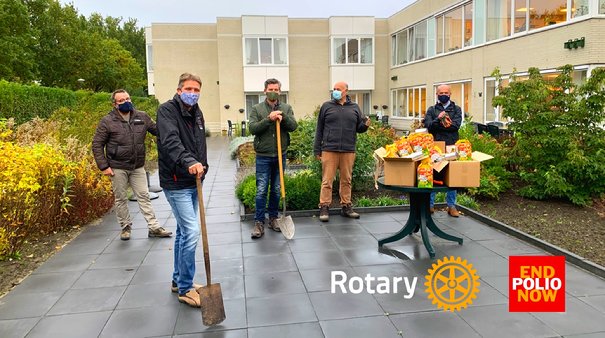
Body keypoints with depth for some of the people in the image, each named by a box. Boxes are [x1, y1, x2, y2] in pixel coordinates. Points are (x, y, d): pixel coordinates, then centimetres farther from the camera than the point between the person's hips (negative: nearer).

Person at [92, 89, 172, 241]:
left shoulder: (142, 117, 3)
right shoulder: (107, 121, -6)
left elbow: (157, 130, 13)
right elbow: (97, 145, -4)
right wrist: (104, 166, -10)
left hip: (138, 167, 3)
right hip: (118, 168, -2)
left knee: (144, 196, 6)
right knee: (121, 199, 8)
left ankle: (154, 227, 10)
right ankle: (126, 227, 23)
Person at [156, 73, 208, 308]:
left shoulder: (197, 113, 13)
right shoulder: (167, 110, -13)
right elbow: (170, 141, -31)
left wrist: (202, 167, 14)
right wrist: (189, 162, -47)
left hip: (193, 182, 9)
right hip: (176, 183, -9)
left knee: (184, 231, 16)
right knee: (192, 231, -12)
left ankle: (178, 281, 31)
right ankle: (185, 289, 2)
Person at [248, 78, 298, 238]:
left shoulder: (286, 108, 7)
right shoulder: (257, 108, 1)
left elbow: (294, 126, -4)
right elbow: (252, 128, -11)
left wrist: (283, 118, -22)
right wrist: (269, 119, -22)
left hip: (280, 155, 3)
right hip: (263, 156, -3)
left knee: (276, 190, 12)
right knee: (261, 191, -3)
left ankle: (273, 218, 24)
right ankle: (259, 223, 3)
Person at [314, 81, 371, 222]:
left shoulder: (354, 107, 13)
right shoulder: (326, 106, 7)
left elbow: (359, 128, 16)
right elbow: (319, 129, 7)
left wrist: (365, 125, -8)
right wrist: (317, 150, 3)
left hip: (348, 151, 2)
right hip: (329, 150, -2)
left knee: (346, 180, 9)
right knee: (327, 180, -1)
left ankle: (346, 206, 19)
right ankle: (324, 207, 5)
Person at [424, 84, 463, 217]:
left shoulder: (456, 109, 12)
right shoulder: (431, 110, 12)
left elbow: (456, 125, -5)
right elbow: (428, 125, -4)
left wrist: (438, 124, -16)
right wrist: (439, 119, -20)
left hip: (451, 146, 0)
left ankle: (451, 206, 12)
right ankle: (430, 204, 12)